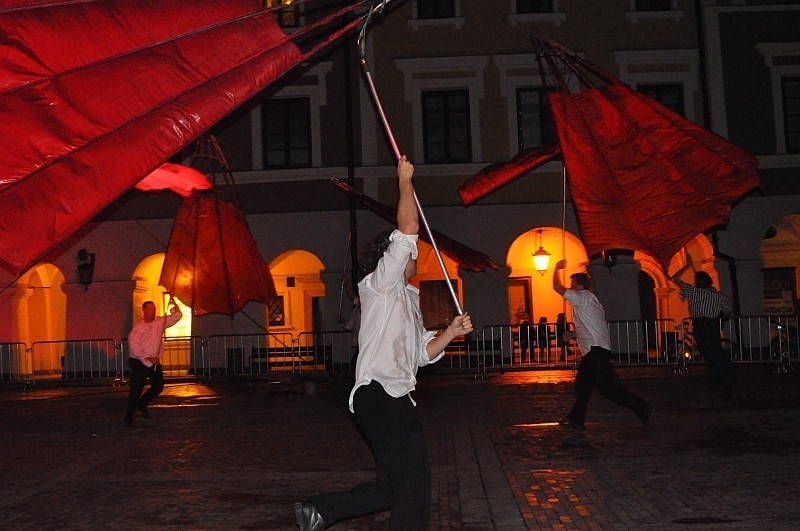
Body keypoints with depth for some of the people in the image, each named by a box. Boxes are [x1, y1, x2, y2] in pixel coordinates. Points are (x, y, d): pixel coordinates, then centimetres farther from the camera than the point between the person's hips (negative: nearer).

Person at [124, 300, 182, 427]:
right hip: (139, 363, -5)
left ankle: (142, 404, 35)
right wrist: (149, 358, -19)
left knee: (158, 386, 11)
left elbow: (177, 316, 3)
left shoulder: (160, 322, 3)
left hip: (155, 362, 5)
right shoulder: (138, 327, -12)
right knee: (136, 390, -4)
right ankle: (129, 417, 10)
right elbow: (134, 346, -18)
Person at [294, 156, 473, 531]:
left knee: (393, 488, 9)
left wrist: (451, 332, 8)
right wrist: (405, 180, 2)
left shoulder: (407, 299, 28)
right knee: (414, 482, -12)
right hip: (379, 393, -9)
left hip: (395, 398, 9)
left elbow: (421, 355, 22)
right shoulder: (379, 284, 2)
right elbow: (408, 229, -8)